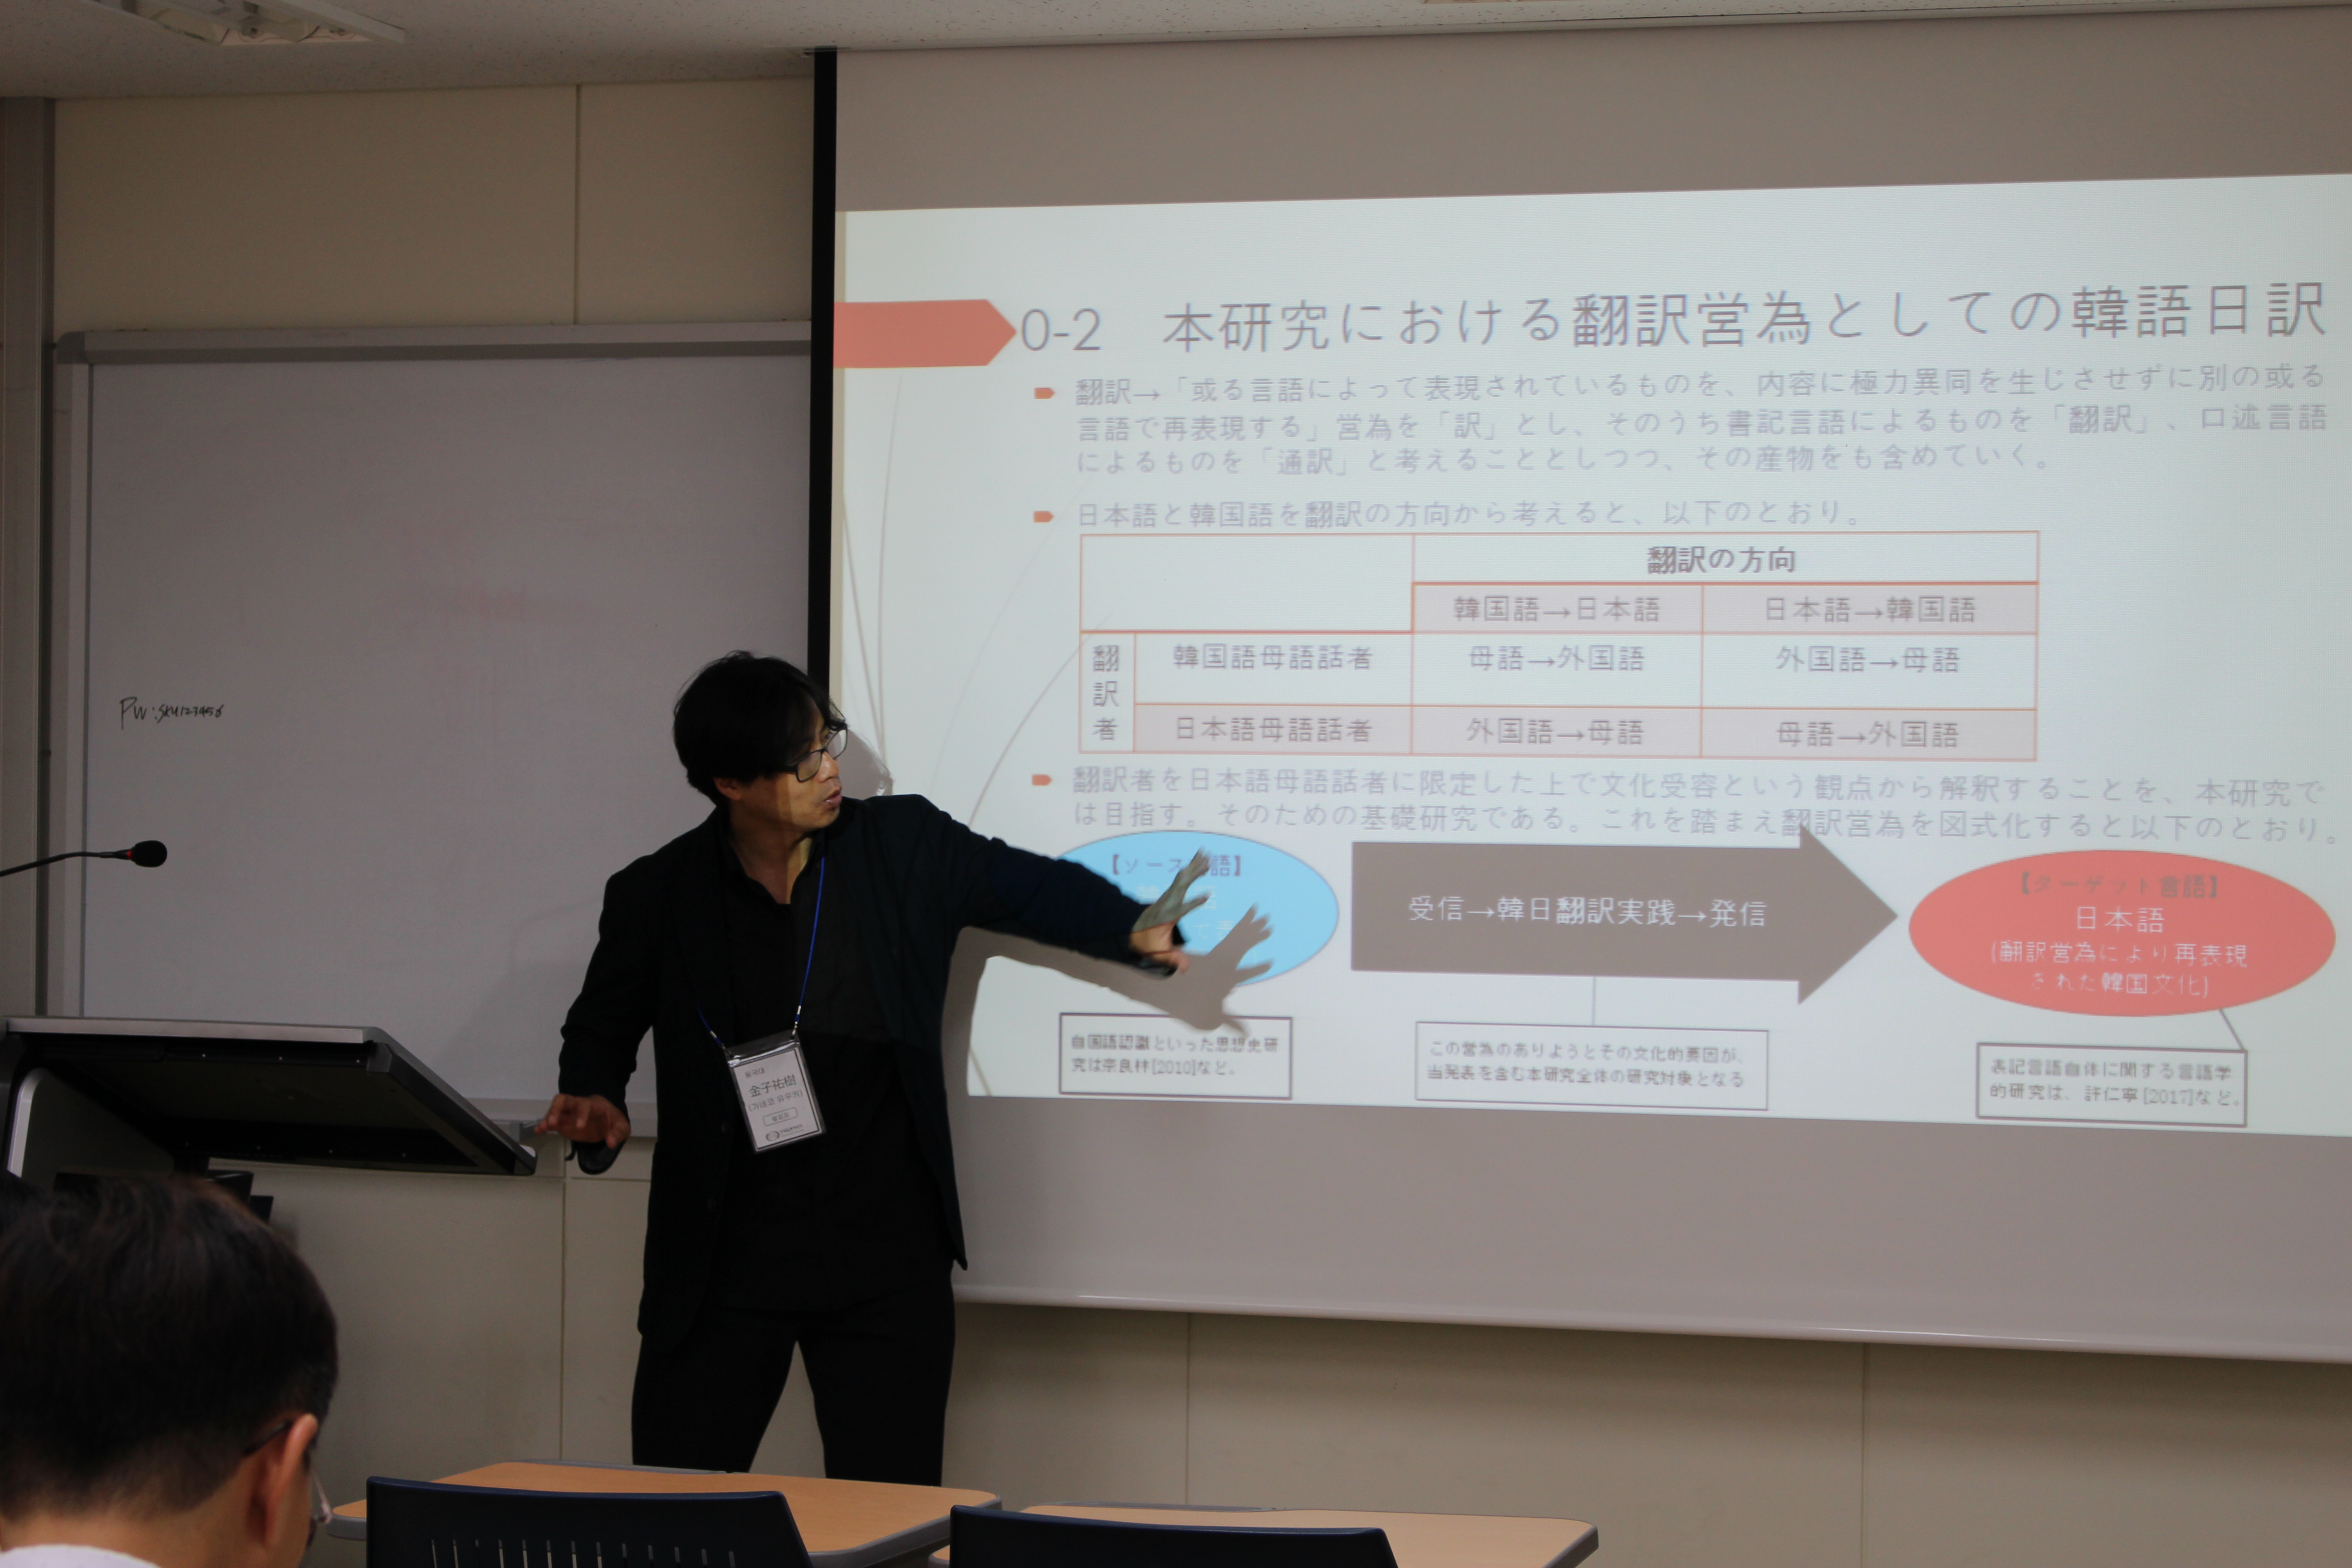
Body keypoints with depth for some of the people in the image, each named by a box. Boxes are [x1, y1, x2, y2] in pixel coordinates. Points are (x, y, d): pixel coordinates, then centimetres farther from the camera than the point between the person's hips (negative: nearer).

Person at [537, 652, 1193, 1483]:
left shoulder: (903, 845, 0)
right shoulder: (658, 896, -1)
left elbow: (1033, 886, 2)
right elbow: (603, 1025, 12)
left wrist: (1136, 931, -17)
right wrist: (595, 1097, -8)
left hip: (886, 1264, 1)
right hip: (721, 1261, 0)